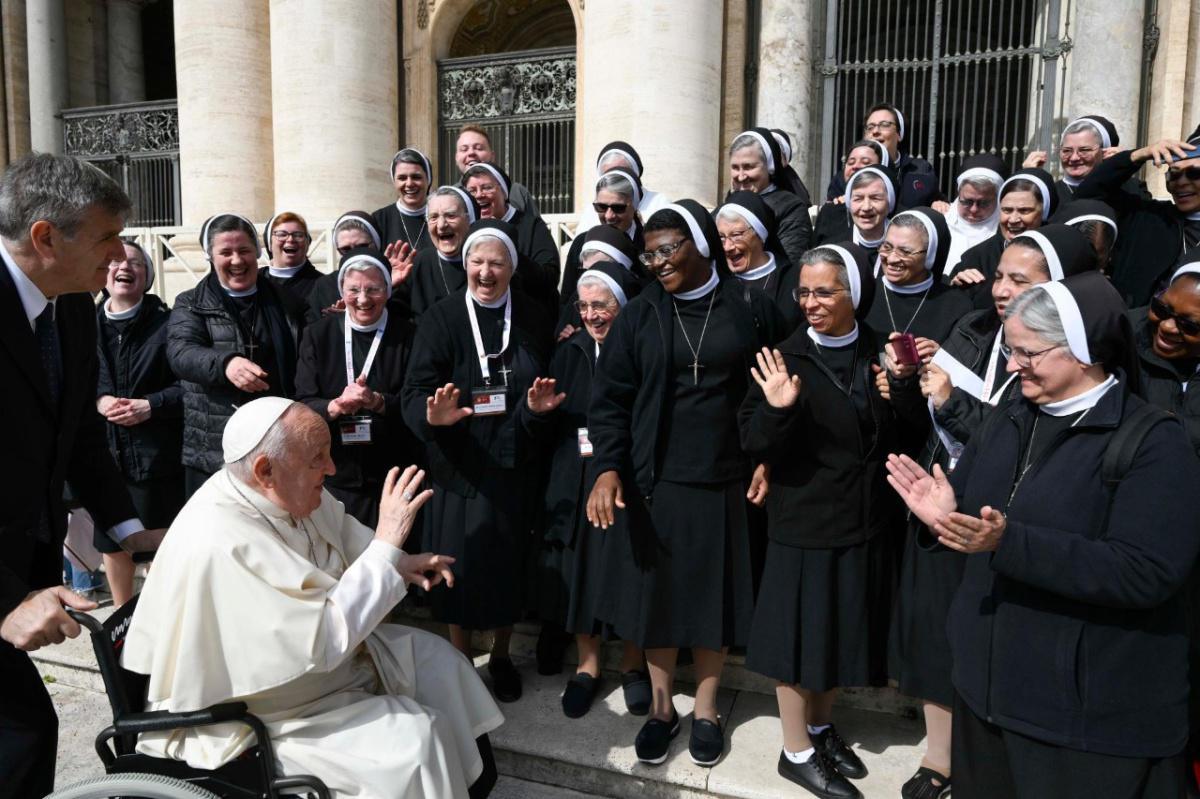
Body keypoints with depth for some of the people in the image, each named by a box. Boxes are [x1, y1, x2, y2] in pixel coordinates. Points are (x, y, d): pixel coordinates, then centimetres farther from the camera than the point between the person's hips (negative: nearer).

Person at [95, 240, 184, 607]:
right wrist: (96, 401, -9)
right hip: (103, 450, 4)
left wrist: (150, 405, -18)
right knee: (113, 542, 17)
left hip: (157, 452, -4)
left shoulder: (166, 323, -5)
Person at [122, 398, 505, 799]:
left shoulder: (289, 491, -10)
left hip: (311, 649, 9)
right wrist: (387, 544, -32)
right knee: (414, 737, -17)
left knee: (436, 657, 10)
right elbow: (325, 639, -35)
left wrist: (399, 561, -5)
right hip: (253, 713, -9)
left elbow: (341, 532, 12)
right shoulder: (221, 544, -35)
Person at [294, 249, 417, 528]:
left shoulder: (407, 335, -1)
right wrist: (335, 407, -23)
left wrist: (378, 401, -24)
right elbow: (303, 405, -2)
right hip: (336, 475, 1)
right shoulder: (317, 335, 4)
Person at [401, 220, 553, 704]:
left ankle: (501, 655, 34)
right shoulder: (441, 319, -6)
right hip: (461, 464, -2)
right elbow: (416, 391, -13)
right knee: (462, 566, 5)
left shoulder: (532, 318, 3)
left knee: (510, 564, 12)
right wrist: (433, 415, -34)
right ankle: (459, 659, 28)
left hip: (517, 465, 2)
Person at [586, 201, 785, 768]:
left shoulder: (752, 310, 0)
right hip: (652, 480, 1)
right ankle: (661, 706, 29)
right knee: (656, 591, 9)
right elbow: (610, 398, -2)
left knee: (715, 594, 10)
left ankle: (706, 710, 30)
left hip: (725, 481, 0)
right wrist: (607, 467, -14)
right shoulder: (639, 316, 0)